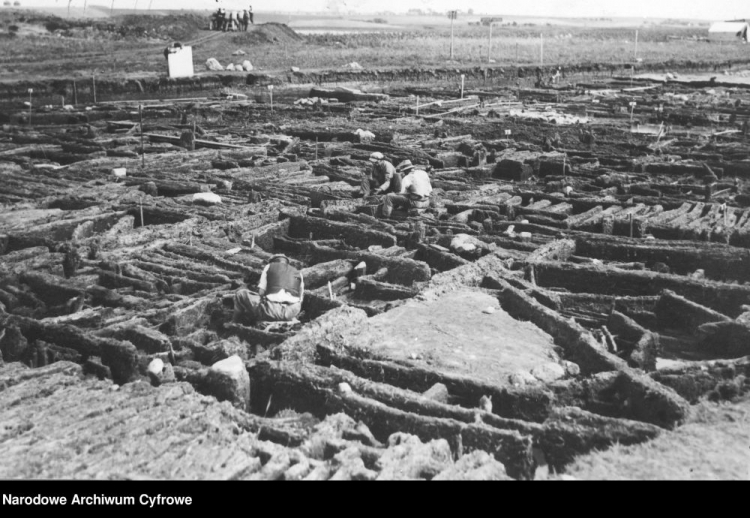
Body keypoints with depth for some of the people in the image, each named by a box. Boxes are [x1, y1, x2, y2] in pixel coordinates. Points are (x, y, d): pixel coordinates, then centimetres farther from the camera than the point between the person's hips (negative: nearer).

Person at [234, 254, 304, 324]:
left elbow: (261, 292, 8)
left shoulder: (269, 267, 19)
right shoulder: (298, 273, 26)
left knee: (241, 294, 19)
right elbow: (300, 299, 21)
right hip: (291, 313, 3)